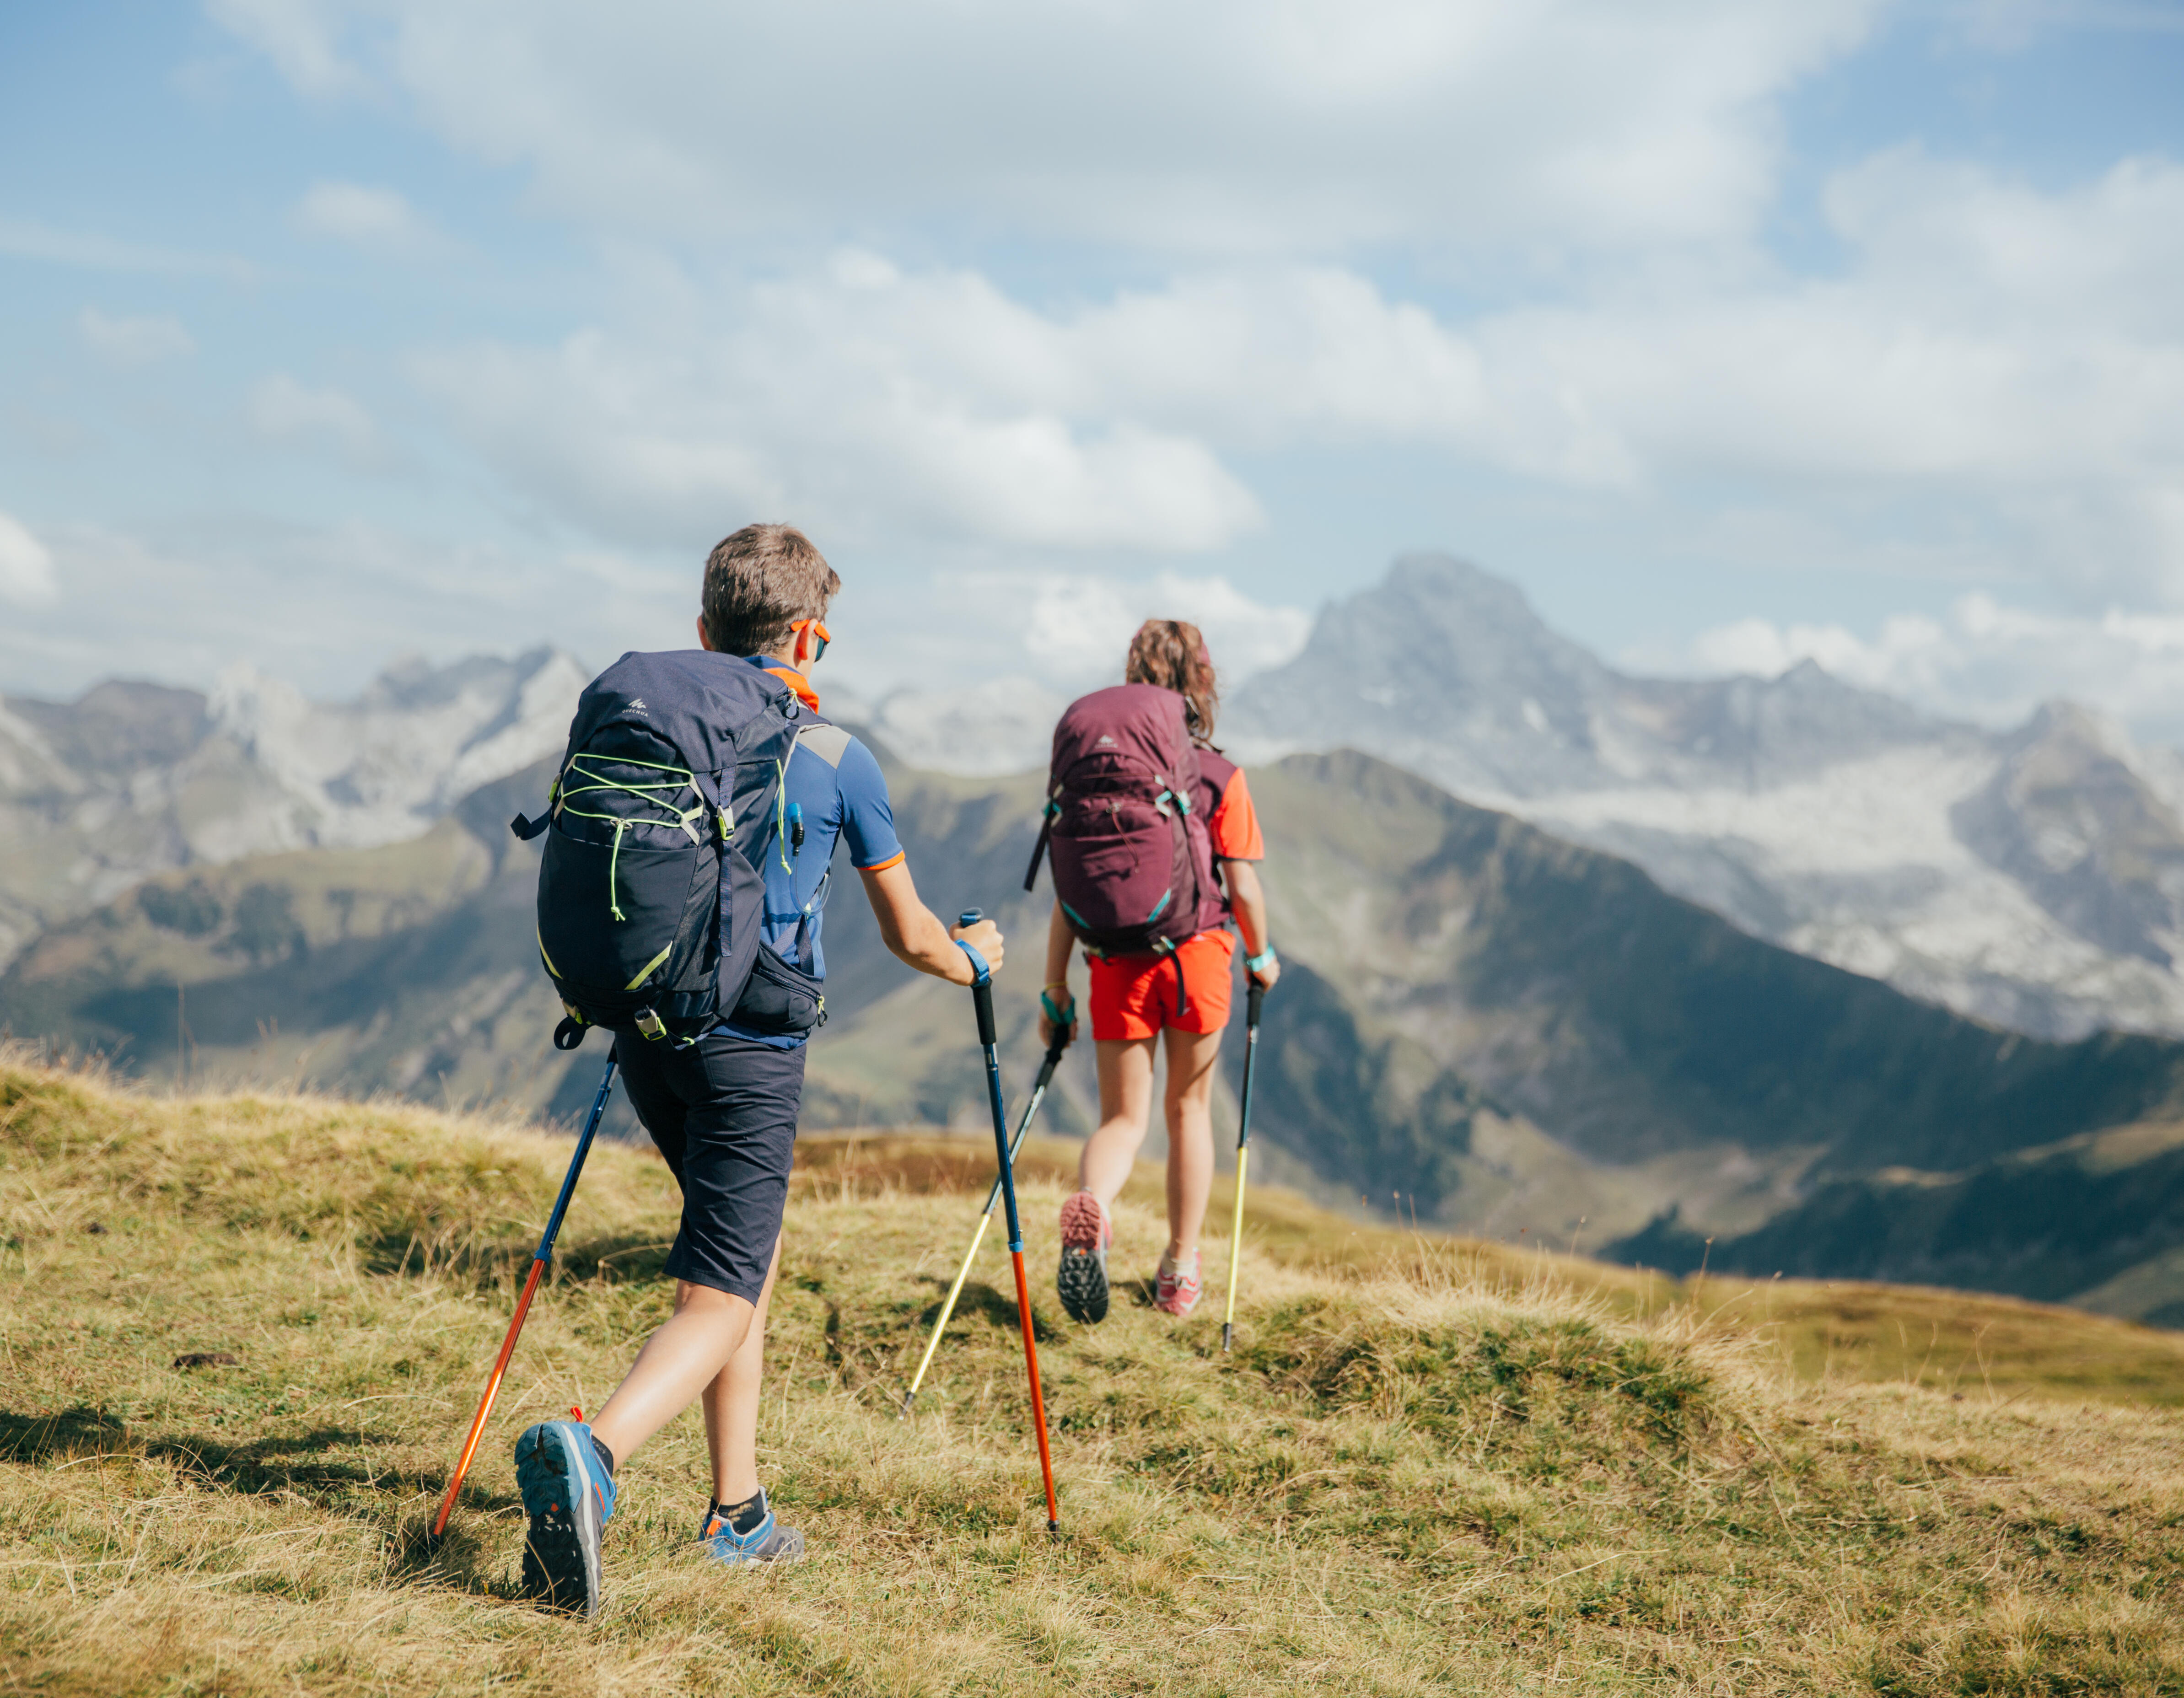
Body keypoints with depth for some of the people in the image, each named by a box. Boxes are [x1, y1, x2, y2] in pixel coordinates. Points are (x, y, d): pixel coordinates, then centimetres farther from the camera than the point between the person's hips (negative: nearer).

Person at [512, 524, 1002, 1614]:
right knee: (720, 1301, -7)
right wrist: (973, 956, 30)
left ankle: (737, 1512, 22)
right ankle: (592, 1450, -35)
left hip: (647, 1034, 6)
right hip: (752, 1046, -6)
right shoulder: (836, 758, -2)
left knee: (751, 1252, 22)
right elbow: (909, 937, 8)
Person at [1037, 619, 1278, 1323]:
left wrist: (1056, 989, 7)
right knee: (1188, 1109, 20)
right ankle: (1181, 1271, 27)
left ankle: (1089, 1208, -24)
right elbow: (1243, 888, -5)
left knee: (1124, 1118, 10)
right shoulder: (1221, 775, -4)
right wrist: (1261, 955, 15)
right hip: (1198, 951, -1)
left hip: (1118, 960, 1)